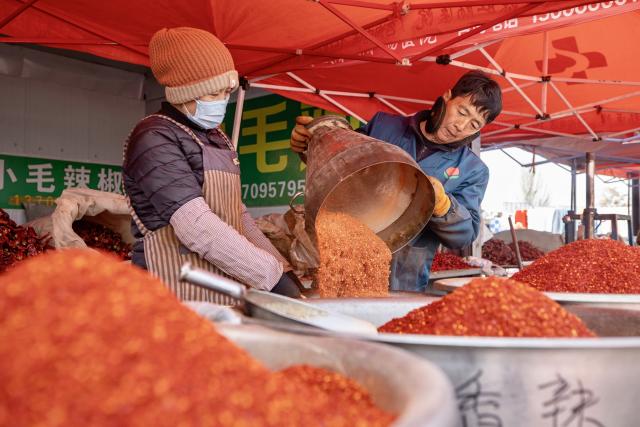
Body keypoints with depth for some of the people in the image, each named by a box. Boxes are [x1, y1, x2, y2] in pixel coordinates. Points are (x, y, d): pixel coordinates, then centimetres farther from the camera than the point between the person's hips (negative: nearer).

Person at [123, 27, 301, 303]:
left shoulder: (218, 140, 15)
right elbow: (197, 226, -21)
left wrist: (285, 272, 4)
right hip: (177, 296, -7)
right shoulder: (154, 139, -10)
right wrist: (273, 275, -20)